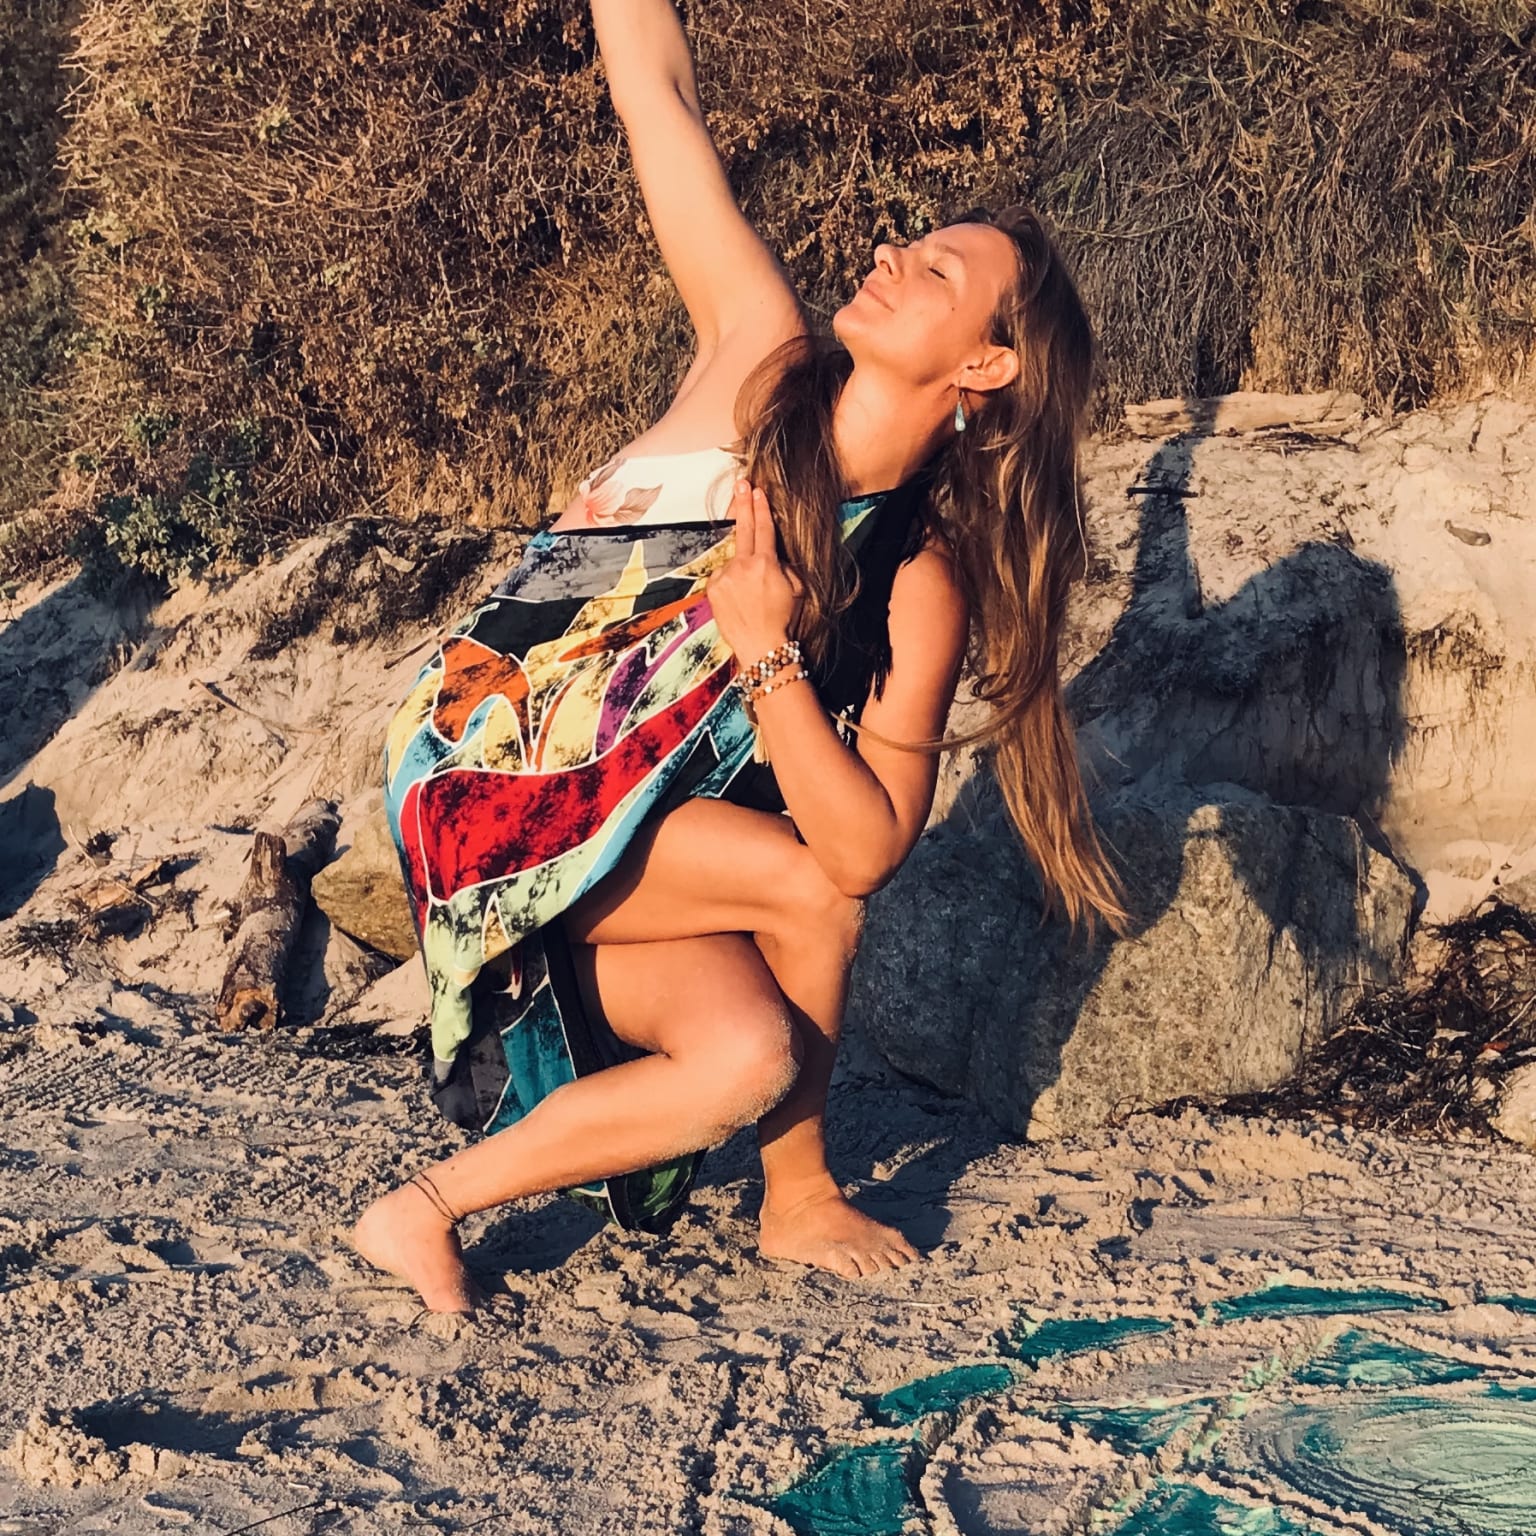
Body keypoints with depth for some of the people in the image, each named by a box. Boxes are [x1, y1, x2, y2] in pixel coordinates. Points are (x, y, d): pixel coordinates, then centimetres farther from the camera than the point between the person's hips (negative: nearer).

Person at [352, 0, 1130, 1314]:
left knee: (750, 1060, -24)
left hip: (646, 845, 2)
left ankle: (433, 1208, -1)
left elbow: (869, 846, -19)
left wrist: (767, 651, -28)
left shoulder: (923, 585, -8)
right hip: (486, 780, -2)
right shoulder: (762, 359, -8)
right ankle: (797, 1198, 4)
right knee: (805, 888, -22)